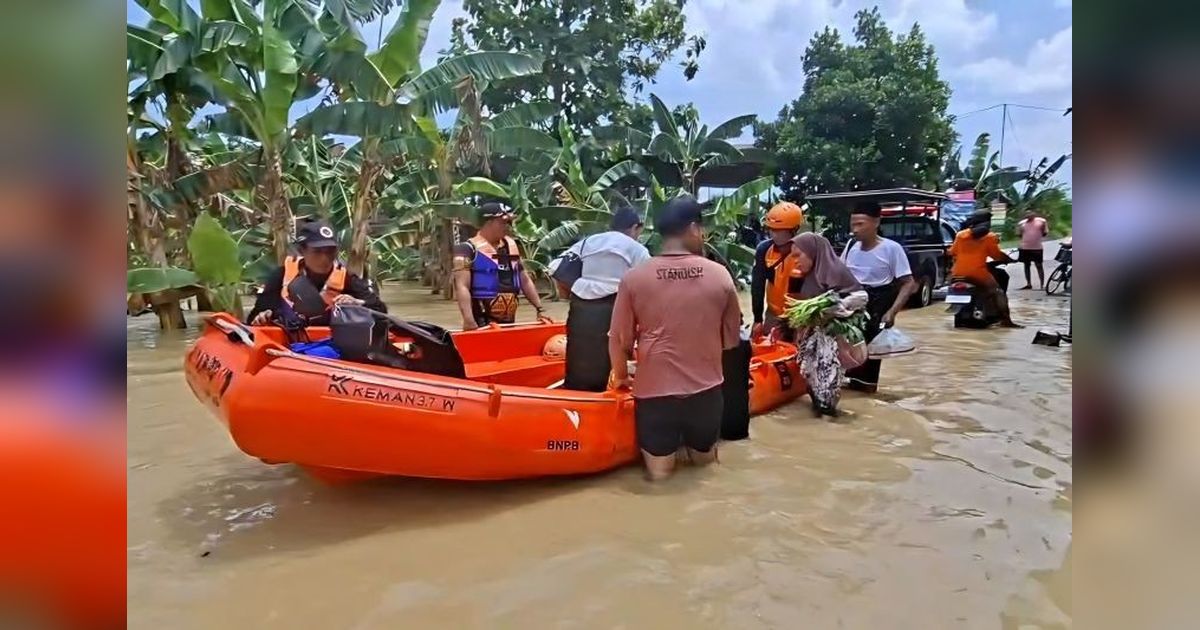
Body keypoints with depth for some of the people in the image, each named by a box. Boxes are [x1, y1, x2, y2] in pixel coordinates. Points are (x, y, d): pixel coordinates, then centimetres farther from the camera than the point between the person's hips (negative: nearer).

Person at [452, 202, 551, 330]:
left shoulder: (511, 245, 15)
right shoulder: (469, 249, -7)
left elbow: (525, 281, 21)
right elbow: (462, 287, -16)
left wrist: (540, 309, 13)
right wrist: (469, 320, -28)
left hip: (509, 322, 7)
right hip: (482, 324, -7)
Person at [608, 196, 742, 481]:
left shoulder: (634, 277, -8)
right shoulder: (720, 274, -5)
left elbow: (619, 338, -3)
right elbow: (732, 338, 4)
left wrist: (620, 376, 15)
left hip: (654, 389, -1)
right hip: (706, 388, 2)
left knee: (659, 470, 15)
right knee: (705, 459, 29)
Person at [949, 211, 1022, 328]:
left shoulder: (960, 235, 10)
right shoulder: (989, 237, 1)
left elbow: (952, 253, 15)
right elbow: (998, 255, 2)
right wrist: (1010, 260, 18)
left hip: (958, 273, 5)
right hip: (977, 273, -5)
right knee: (998, 292, 2)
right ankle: (1005, 320, -10)